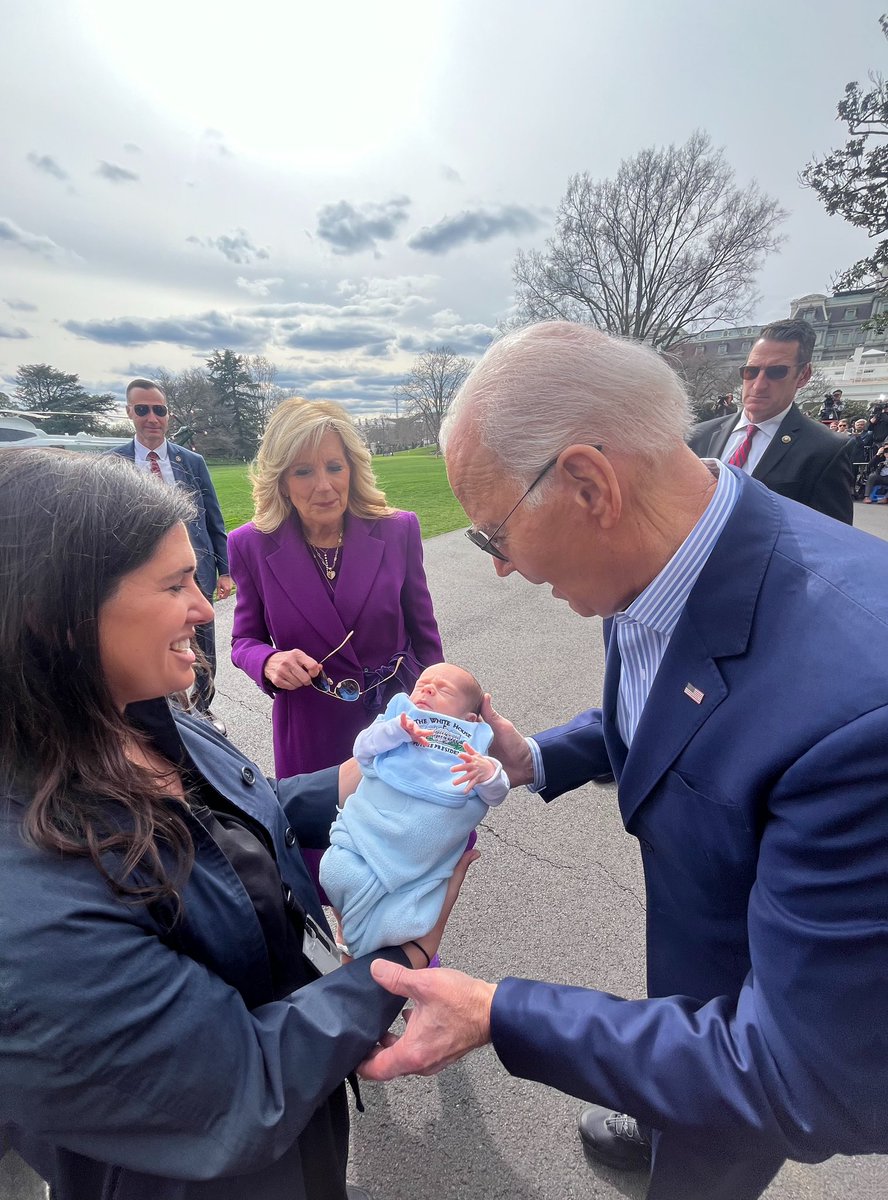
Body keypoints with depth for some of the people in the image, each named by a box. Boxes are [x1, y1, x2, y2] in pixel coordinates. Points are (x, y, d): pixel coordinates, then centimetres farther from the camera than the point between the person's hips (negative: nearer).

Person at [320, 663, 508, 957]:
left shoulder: (475, 740, 15)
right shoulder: (398, 714, 17)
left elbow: (497, 794, 6)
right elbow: (363, 750, 3)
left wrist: (488, 772, -17)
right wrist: (398, 729, -14)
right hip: (367, 831, 1)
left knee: (398, 928, -17)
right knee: (337, 872, -23)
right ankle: (346, 928, 9)